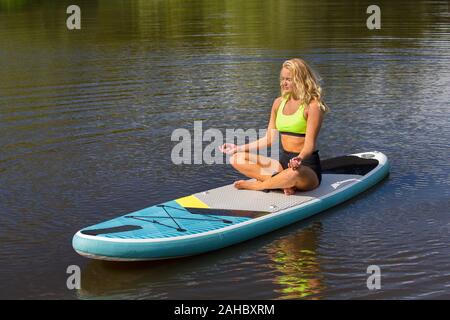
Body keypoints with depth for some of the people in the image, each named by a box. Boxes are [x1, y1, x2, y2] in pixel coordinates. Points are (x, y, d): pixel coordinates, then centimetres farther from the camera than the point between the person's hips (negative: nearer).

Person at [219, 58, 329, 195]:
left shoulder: (312, 106, -11)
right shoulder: (279, 103, 9)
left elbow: (310, 144, -18)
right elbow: (269, 139, 13)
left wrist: (299, 159, -40)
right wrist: (238, 148, 9)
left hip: (307, 166, -7)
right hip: (283, 162, 7)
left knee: (294, 173, -44)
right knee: (237, 159, -8)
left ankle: (253, 185, -17)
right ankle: (284, 183, -20)